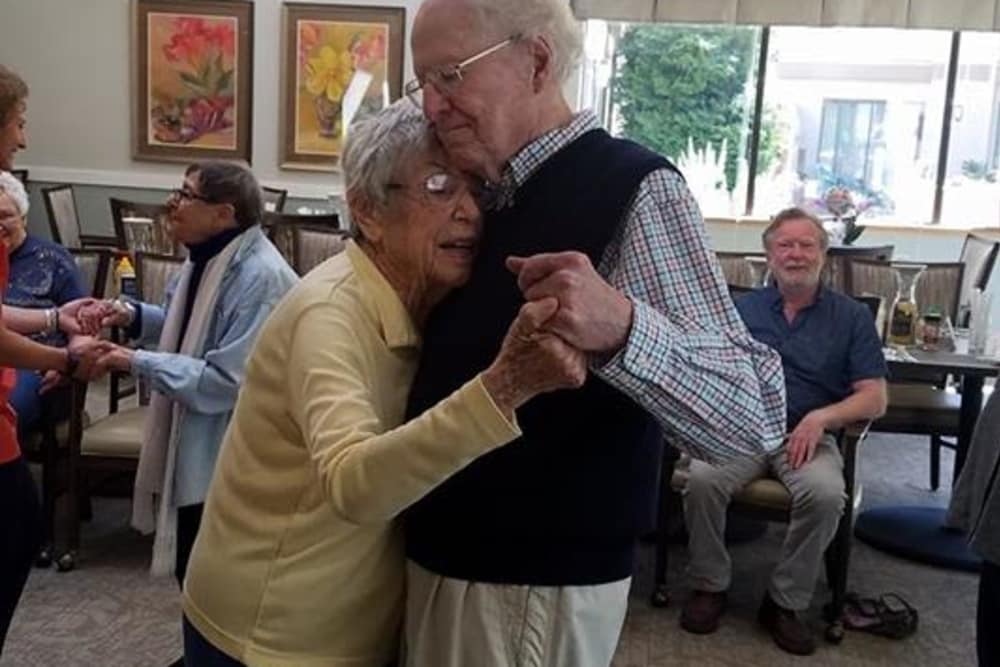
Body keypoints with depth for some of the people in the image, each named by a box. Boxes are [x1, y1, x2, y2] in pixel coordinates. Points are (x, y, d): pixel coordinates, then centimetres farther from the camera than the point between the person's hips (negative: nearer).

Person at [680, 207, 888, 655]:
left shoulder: (853, 316, 8)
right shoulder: (742, 308, 13)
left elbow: (874, 399, 2)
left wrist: (821, 418, -16)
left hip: (809, 437, -1)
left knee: (825, 495, -32)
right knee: (701, 479, -28)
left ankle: (786, 601, -10)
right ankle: (710, 585, -5)